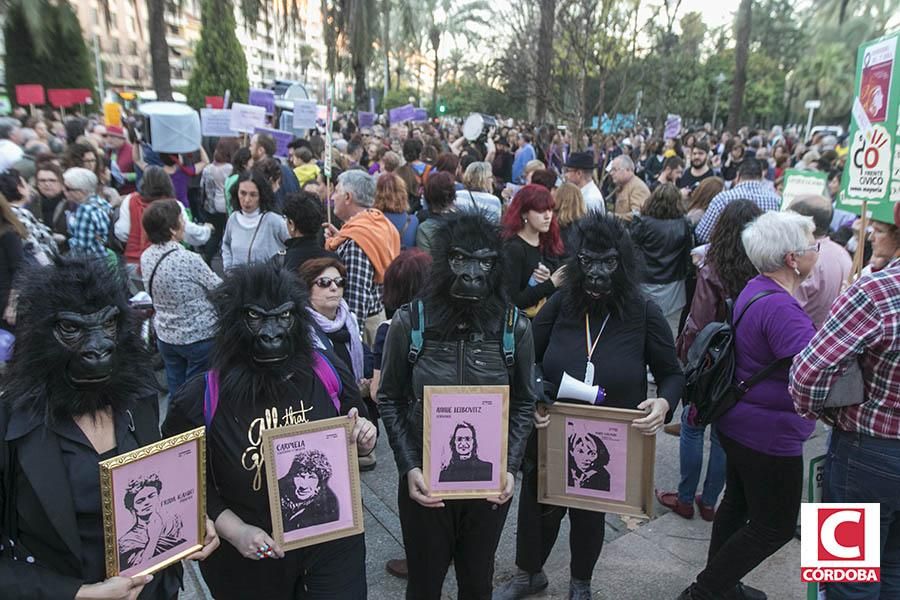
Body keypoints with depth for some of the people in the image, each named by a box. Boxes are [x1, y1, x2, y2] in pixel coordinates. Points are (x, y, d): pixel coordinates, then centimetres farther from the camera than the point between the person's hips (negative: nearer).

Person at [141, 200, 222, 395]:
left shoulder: (146, 257, -3)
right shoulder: (188, 259, -24)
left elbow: (153, 295, 7)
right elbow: (219, 289, -15)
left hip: (165, 337, 6)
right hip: (199, 337, -6)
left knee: (176, 392, 17)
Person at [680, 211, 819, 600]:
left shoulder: (757, 290, 5)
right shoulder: (780, 308, -27)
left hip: (740, 423, 10)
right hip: (769, 435, -10)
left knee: (738, 503, 23)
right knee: (776, 526, 7)